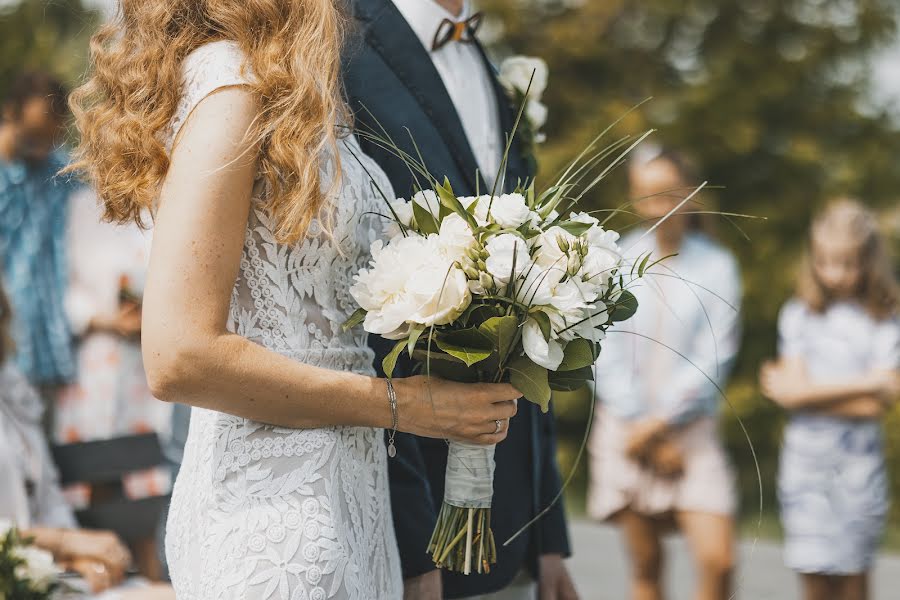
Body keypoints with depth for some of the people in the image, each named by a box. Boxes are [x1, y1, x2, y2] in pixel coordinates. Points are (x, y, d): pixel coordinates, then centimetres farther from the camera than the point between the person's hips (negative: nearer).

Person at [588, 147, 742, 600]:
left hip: (691, 431, -1)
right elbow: (606, 356, -1)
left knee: (717, 562, -13)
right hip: (627, 432, 1)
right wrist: (640, 429, -6)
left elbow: (714, 358, -5)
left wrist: (659, 424, -8)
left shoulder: (716, 266, -1)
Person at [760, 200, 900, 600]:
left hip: (859, 459, -1)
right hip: (806, 456, 1)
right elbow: (795, 391, -8)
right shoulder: (799, 314, 2)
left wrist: (808, 392, -7)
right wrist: (864, 384, -10)